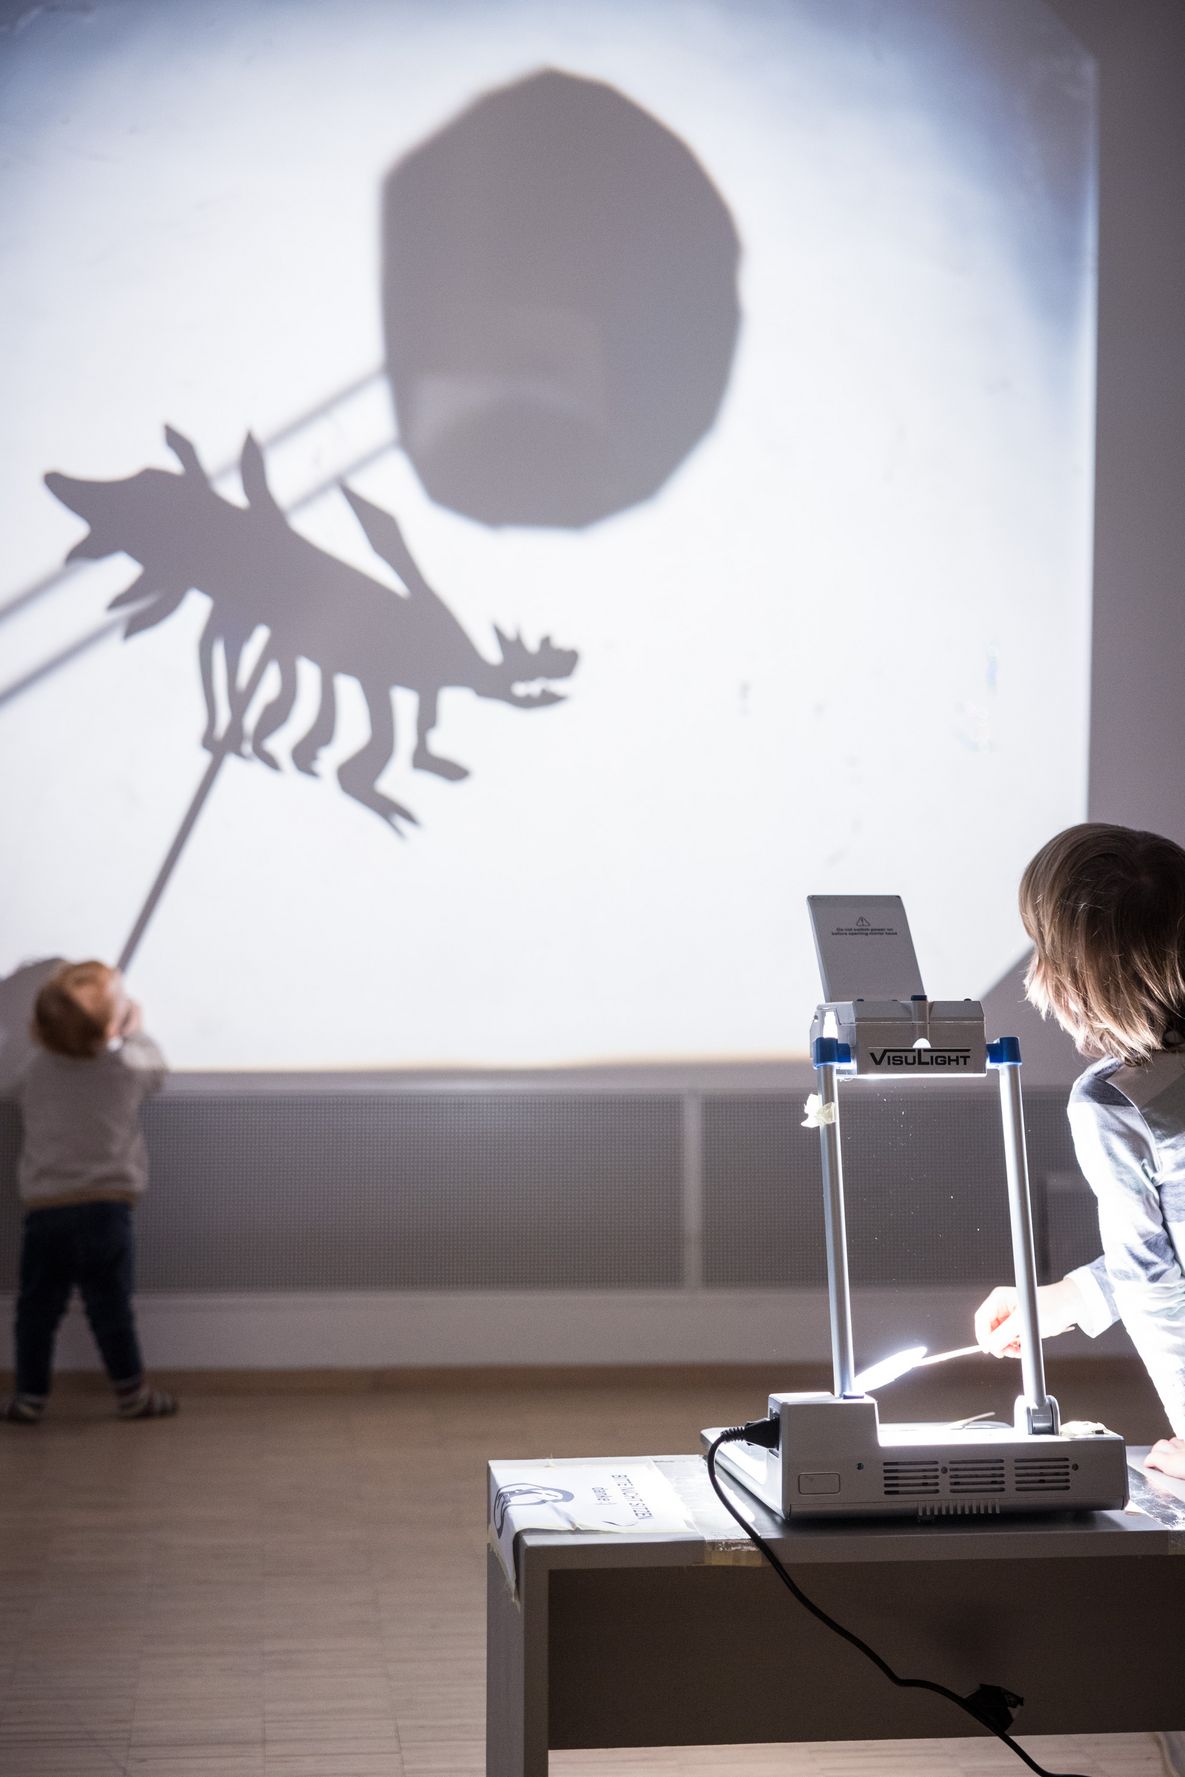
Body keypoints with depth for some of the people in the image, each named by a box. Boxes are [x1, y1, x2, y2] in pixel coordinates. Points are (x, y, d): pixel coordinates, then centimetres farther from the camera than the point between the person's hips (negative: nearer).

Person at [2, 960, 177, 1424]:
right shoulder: (130, 1067, -4)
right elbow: (157, 1067, 18)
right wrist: (134, 1031, 34)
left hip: (44, 1210, 1)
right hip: (106, 1207, -1)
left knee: (37, 1308, 11)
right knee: (110, 1307, 7)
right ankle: (132, 1394, 17)